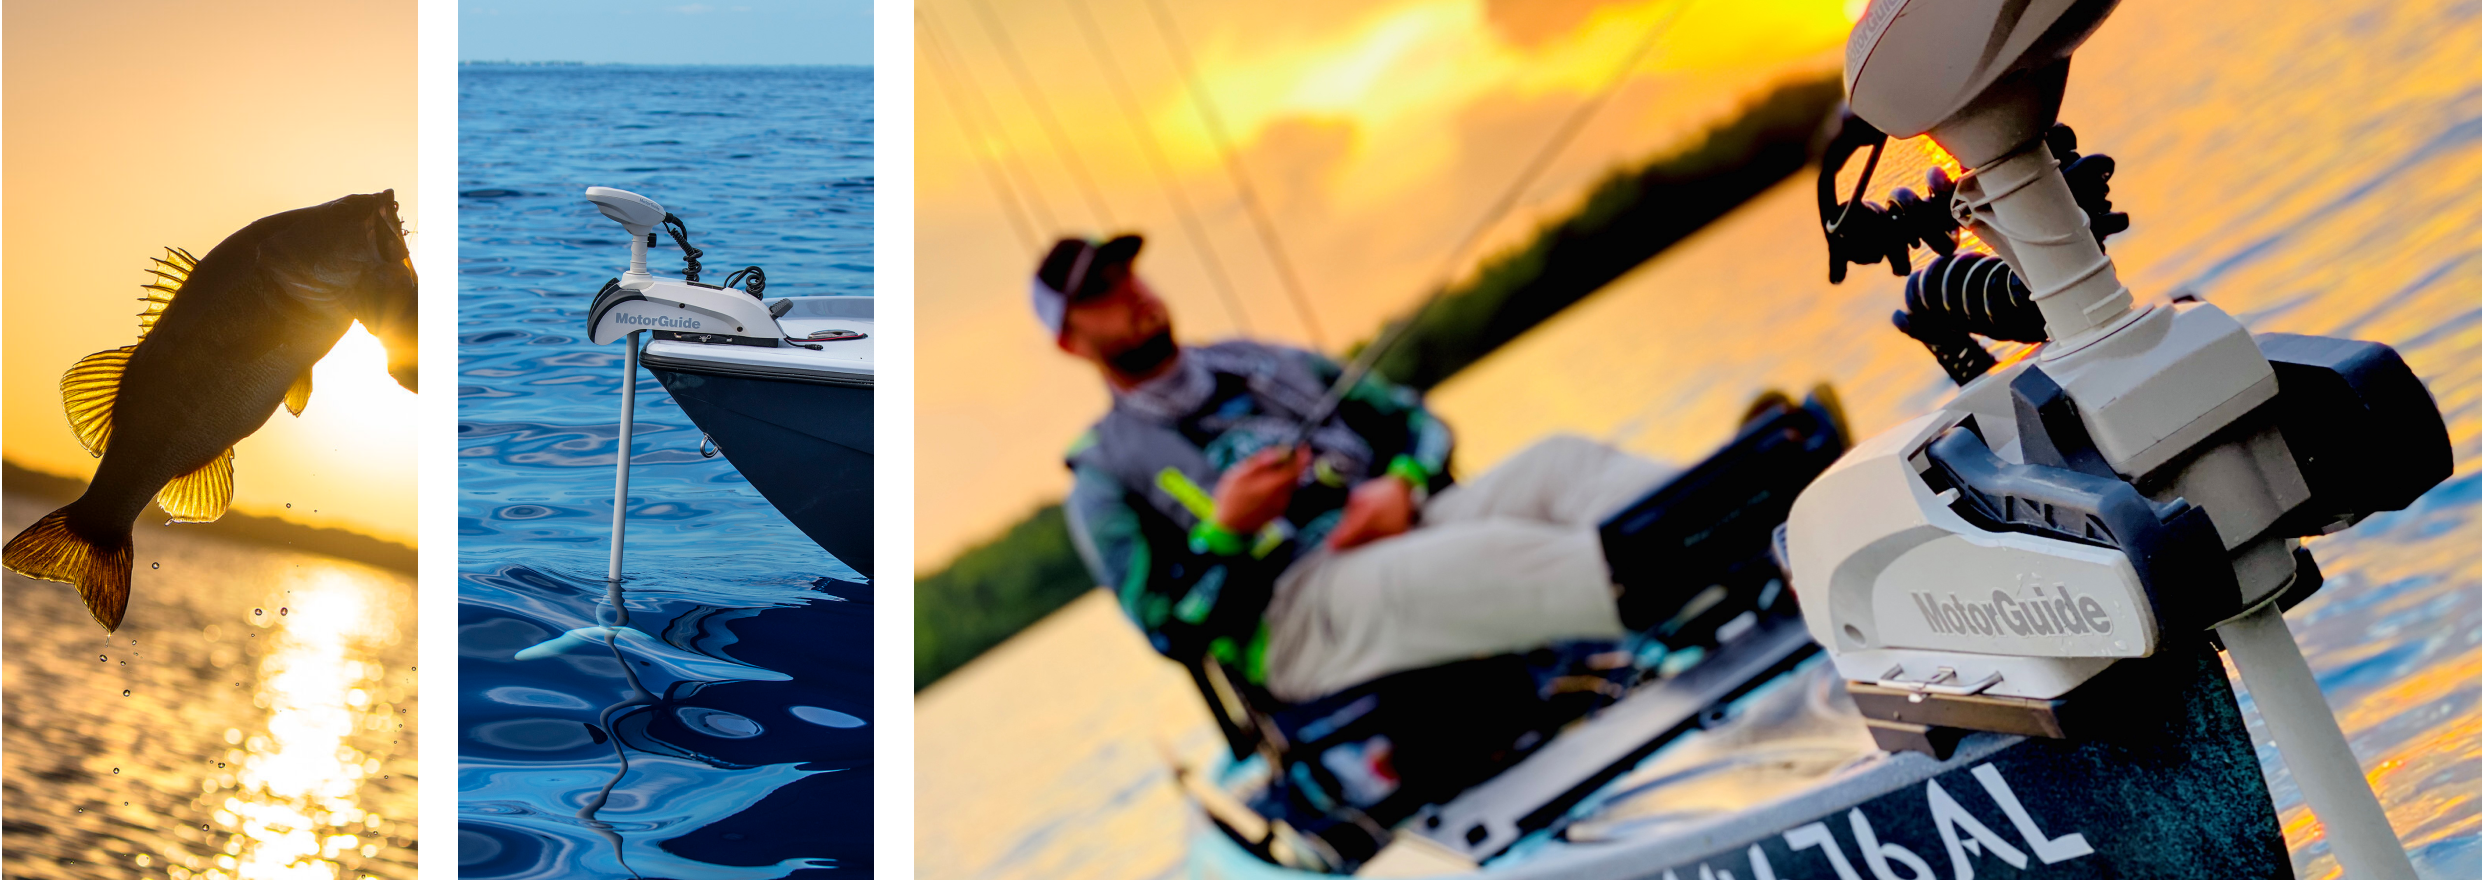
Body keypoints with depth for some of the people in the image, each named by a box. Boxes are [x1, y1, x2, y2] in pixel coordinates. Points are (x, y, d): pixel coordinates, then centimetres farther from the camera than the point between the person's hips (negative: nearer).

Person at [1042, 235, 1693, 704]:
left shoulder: (1257, 362, 24)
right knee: (1484, 554, -36)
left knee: (1562, 463, -20)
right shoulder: (1105, 478, 9)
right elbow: (1173, 632, 0)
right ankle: (1659, 575, -59)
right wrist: (1225, 531, -17)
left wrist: (1402, 485, -2)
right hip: (1296, 614, -6)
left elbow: (1408, 416, 21)